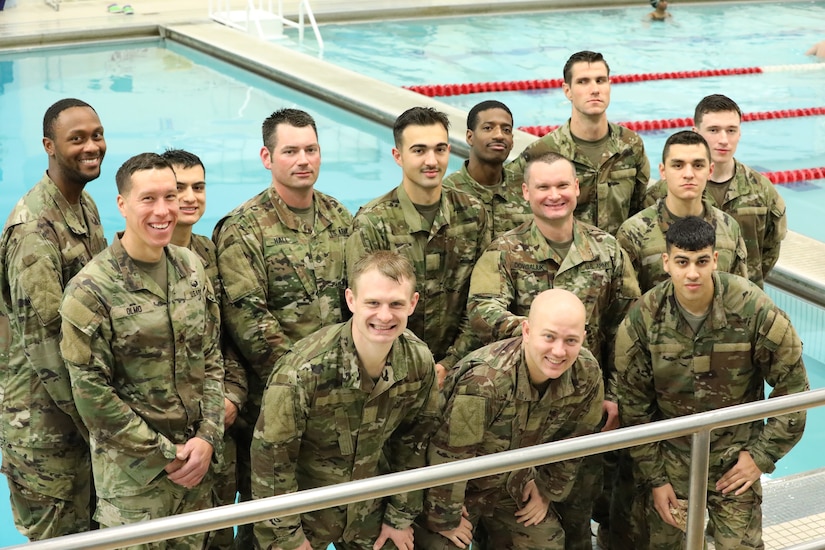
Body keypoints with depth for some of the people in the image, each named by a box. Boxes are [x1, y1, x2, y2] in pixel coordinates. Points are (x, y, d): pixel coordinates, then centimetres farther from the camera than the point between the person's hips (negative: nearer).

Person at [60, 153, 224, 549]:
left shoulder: (191, 268, 3)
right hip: (132, 473, -5)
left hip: (197, 459, 5)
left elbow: (211, 358, 7)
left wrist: (208, 437, -5)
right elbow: (92, 394, -14)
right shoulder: (90, 291, -14)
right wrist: (166, 454, -12)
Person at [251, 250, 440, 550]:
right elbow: (271, 457, -19)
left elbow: (413, 441, 0)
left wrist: (401, 516, 5)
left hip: (370, 510, 4)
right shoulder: (303, 370, -29)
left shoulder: (419, 362, -14)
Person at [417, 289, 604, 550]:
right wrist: (446, 518, -16)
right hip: (462, 487, -5)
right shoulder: (485, 380, -37)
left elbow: (575, 439, 1)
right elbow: (448, 456, -27)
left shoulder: (587, 374, -18)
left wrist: (548, 489, 7)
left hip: (518, 487, 5)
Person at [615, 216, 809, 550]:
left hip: (735, 458, -1)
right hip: (670, 456, 1)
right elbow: (635, 407, -4)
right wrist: (654, 478, -3)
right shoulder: (641, 321, -14)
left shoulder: (753, 309, -18)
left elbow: (792, 387, -7)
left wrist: (763, 455, -7)